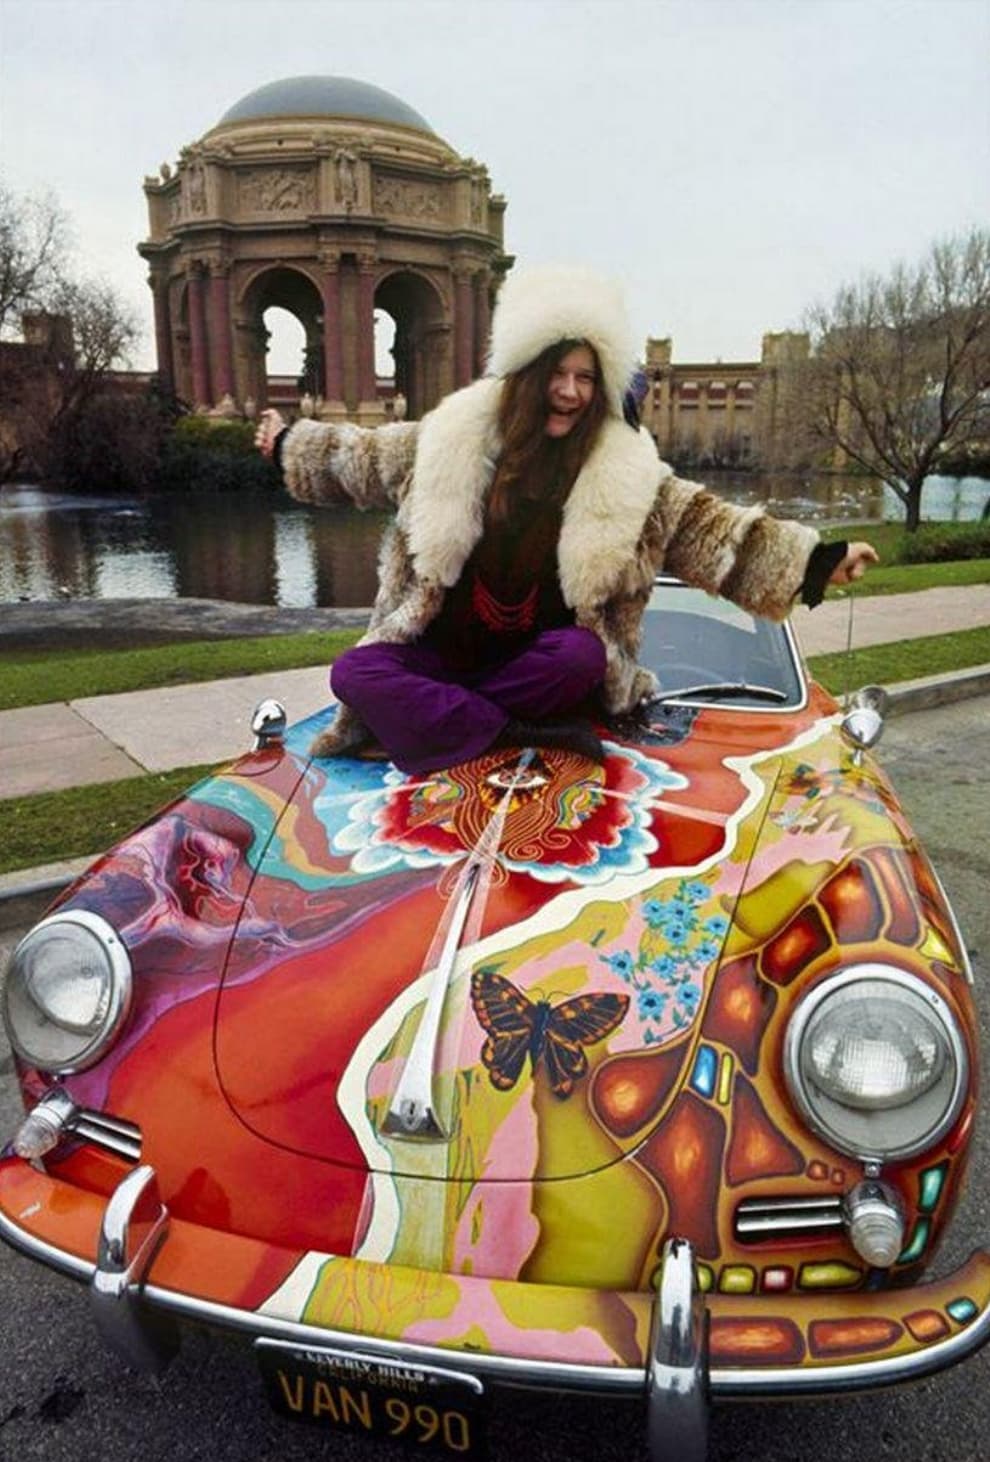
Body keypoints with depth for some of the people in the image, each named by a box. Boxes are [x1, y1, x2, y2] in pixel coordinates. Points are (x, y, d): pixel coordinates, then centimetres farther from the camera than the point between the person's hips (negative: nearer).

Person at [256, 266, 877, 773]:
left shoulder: (628, 472, -3)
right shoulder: (448, 438, 0)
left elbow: (709, 526, -6)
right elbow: (365, 457, 16)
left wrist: (813, 561, -13)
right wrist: (289, 444, 25)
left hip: (544, 663, -1)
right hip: (438, 652, 2)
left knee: (583, 653, -35)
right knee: (354, 671, -25)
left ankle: (411, 721, -21)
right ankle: (531, 740, -32)